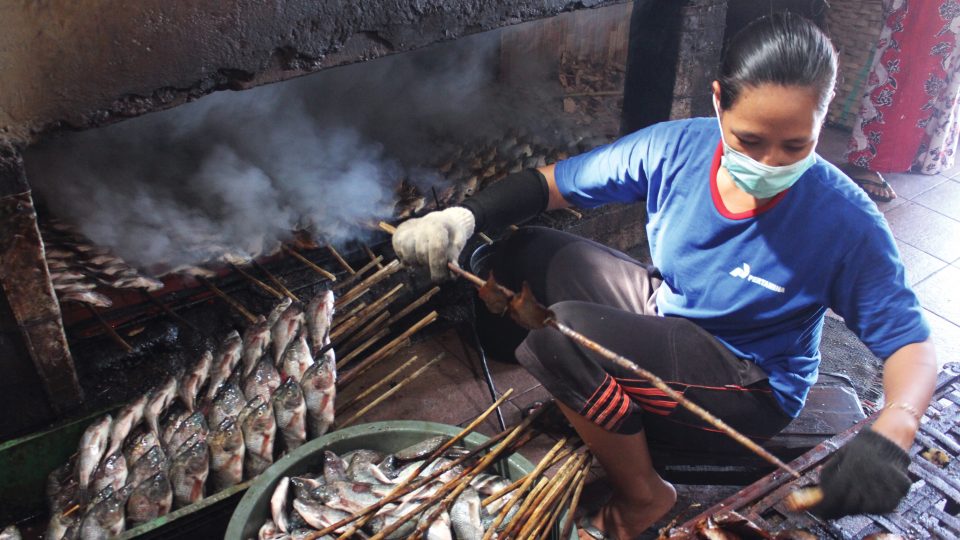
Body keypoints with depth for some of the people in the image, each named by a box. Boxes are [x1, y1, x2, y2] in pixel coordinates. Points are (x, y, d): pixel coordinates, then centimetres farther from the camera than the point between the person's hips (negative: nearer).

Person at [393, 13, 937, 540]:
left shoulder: (846, 221, -24)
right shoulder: (677, 147, -16)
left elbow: (912, 342, -16)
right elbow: (550, 183, -8)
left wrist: (891, 433, -38)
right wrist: (463, 216, -26)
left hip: (751, 388, -5)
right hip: (661, 307, 5)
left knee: (564, 333, -29)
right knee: (525, 252, -4)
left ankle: (642, 496, -5)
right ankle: (584, 403, 4)